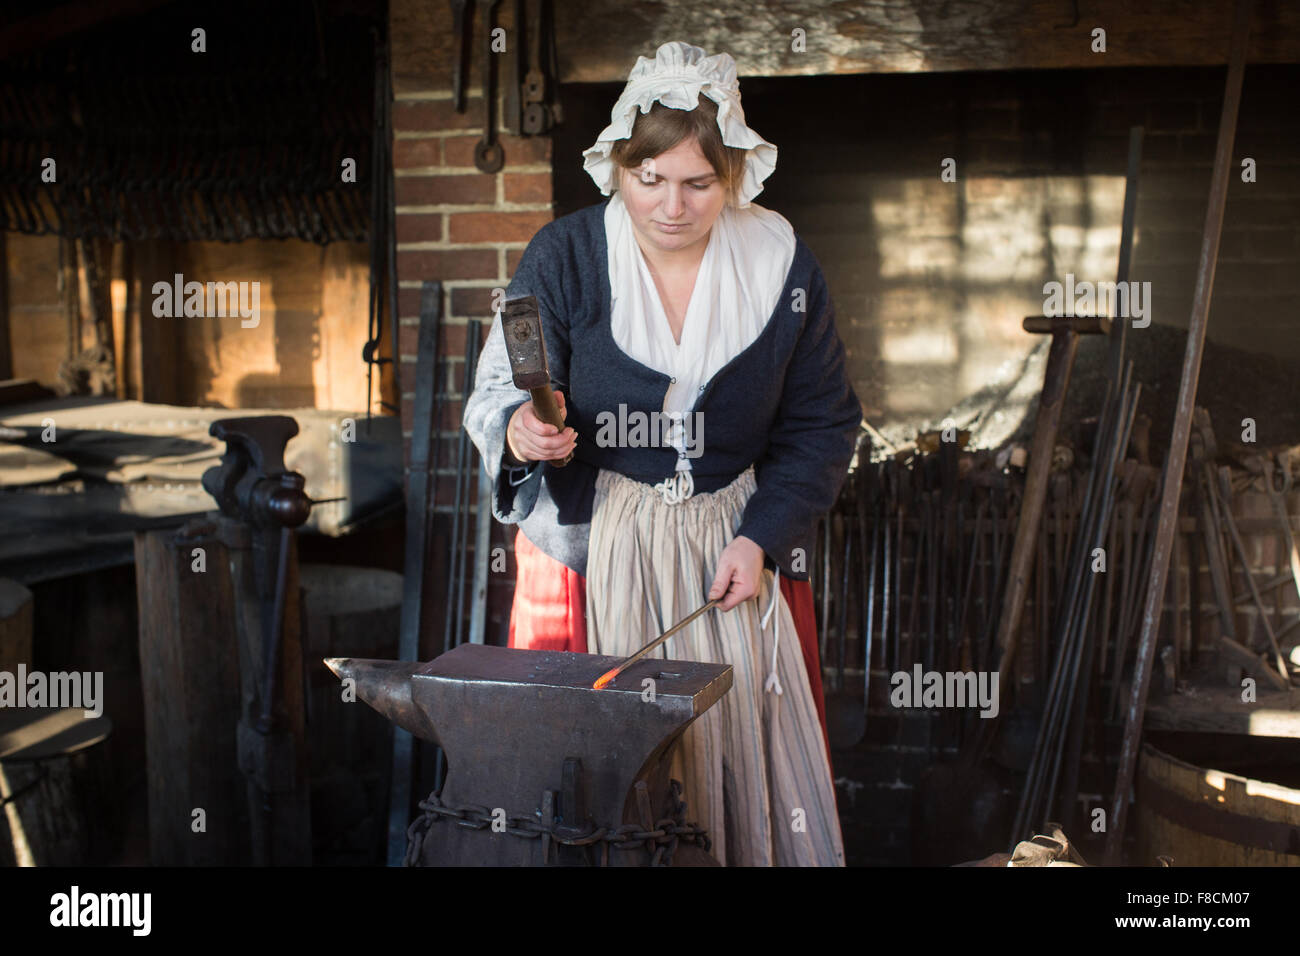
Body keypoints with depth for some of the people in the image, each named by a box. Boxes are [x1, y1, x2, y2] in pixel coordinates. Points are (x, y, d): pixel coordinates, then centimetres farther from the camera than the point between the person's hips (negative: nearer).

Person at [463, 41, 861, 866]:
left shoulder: (783, 269, -3)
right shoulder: (564, 257, -7)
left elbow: (822, 427, 4)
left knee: (743, 734, 5)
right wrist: (522, 428, -30)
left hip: (736, 542, 2)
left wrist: (763, 537, -7)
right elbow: (498, 391, -6)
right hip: (594, 545, -1)